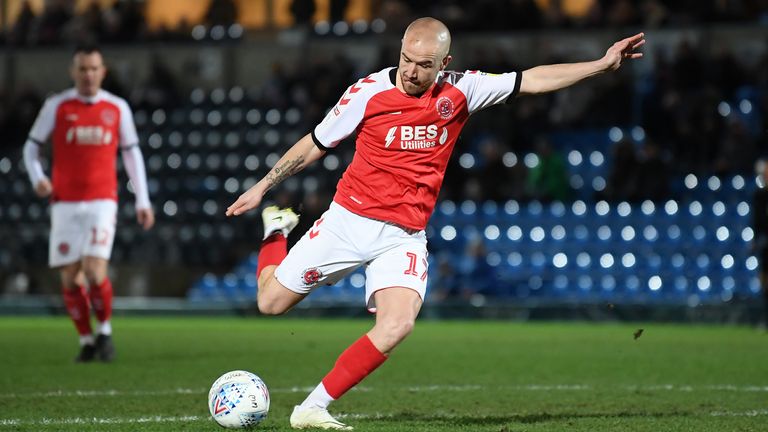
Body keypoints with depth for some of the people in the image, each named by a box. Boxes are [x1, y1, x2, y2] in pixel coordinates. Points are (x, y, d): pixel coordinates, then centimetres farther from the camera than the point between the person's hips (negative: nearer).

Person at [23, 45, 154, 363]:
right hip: (65, 203, 1)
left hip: (102, 202, -1)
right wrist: (37, 178, -11)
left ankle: (105, 331, 6)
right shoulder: (56, 106, 2)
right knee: (70, 279, 0)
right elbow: (31, 147, 8)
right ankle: (86, 341, 17)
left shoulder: (117, 108, 5)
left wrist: (143, 200, 10)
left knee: (95, 271, -16)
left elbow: (132, 154, 13)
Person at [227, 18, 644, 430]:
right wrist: (262, 186, 3)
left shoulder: (461, 91, -3)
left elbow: (533, 80, 2)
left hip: (405, 237, 1)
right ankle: (277, 228, 35)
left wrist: (602, 64, -2)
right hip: (348, 221, -1)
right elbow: (315, 144, 3)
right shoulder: (368, 92, -9)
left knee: (397, 325, -23)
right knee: (270, 302, 3)